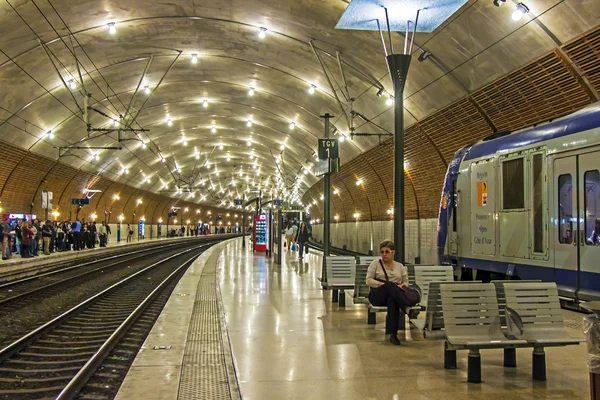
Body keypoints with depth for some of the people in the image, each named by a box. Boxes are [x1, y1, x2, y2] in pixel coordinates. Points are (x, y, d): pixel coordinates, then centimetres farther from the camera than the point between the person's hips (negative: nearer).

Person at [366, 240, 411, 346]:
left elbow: (406, 282, 15)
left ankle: (393, 333, -48)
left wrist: (403, 285, -10)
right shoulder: (375, 263, 11)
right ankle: (407, 309, -57)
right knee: (391, 285, -39)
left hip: (395, 295, 2)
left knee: (392, 300, -41)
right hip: (377, 295, -2)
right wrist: (380, 284, -16)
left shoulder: (400, 266, 18)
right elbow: (368, 280, 1)